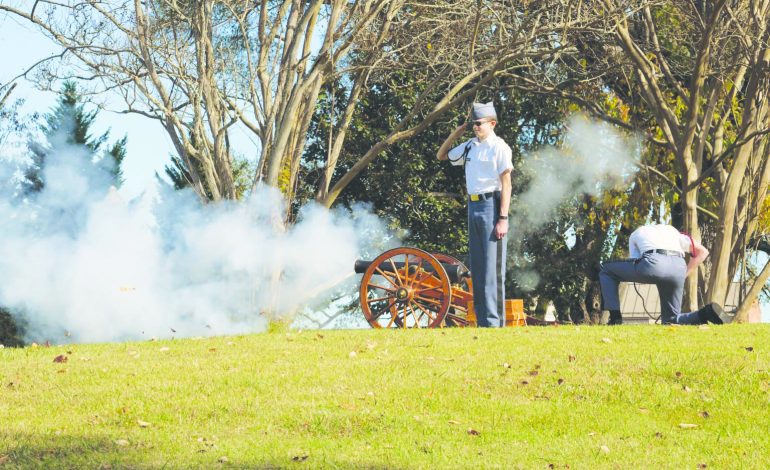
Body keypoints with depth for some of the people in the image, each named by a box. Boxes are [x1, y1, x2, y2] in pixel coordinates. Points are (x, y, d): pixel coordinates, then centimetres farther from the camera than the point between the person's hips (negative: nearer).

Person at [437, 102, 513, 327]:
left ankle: (495, 322, -10)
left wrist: (503, 218, -17)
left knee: (493, 266, -9)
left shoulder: (499, 148, -7)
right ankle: (481, 320, 12)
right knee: (477, 266, 8)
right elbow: (441, 156, 29)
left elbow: (506, 184, -11)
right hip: (473, 207, 8)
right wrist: (455, 134, 15)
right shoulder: (470, 146, 13)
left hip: (491, 205, -8)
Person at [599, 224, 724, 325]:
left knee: (606, 271, 21)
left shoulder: (635, 234, 34)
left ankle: (615, 319, 7)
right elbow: (703, 251, 32)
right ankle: (708, 312, -8)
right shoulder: (671, 230, 41)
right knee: (671, 320, 18)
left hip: (653, 263, -3)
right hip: (679, 269, 4)